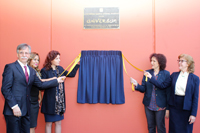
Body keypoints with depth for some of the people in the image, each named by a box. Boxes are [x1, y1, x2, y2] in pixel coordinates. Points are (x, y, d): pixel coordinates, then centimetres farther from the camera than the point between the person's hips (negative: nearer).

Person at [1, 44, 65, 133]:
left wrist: (57, 80, 10)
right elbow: (5, 89, -11)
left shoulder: (31, 71, 14)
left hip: (26, 110, 6)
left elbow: (41, 84, 13)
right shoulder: (10, 67, -5)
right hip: (14, 110, -6)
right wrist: (14, 106, -16)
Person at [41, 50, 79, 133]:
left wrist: (77, 64, 14)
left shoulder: (60, 69, 8)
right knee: (49, 123, 8)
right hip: (50, 102, -5)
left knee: (58, 123, 13)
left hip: (60, 101, 5)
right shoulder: (45, 70, -9)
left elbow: (71, 74, 16)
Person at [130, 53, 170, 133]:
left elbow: (168, 91, -6)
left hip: (160, 106, -3)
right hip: (148, 105, 3)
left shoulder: (166, 74, -7)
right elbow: (143, 89, -1)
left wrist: (168, 108, -6)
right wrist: (136, 85, -22)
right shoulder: (147, 72, 1)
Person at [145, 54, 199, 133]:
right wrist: (151, 77, -10)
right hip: (174, 107, 3)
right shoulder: (174, 75, 3)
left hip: (186, 109, -2)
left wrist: (193, 114, -7)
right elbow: (162, 85, -1)